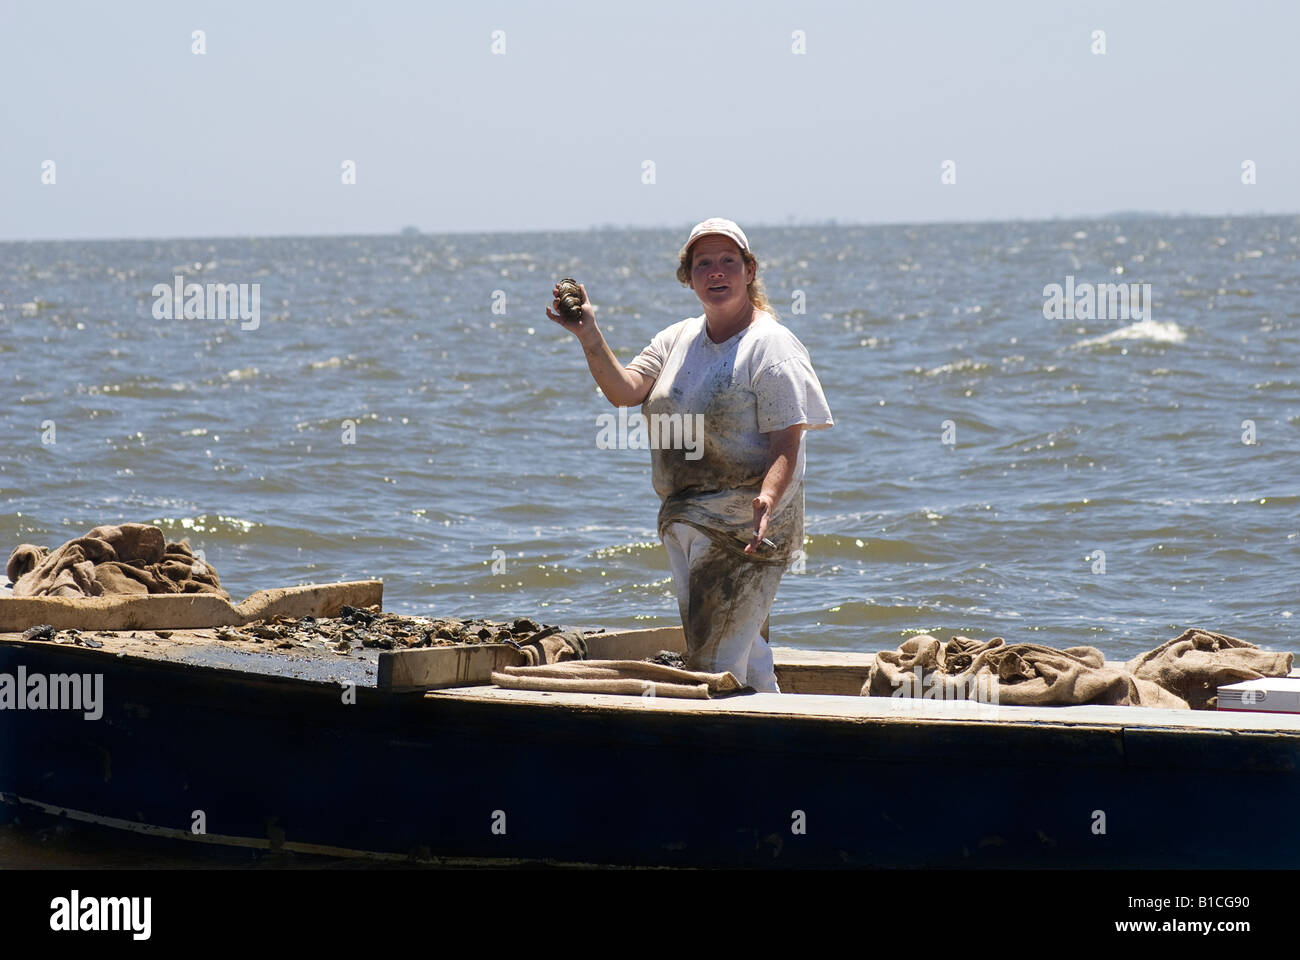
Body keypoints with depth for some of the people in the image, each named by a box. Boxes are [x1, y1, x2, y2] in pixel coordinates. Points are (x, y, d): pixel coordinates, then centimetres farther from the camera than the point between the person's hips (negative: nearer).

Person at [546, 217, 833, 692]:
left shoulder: (771, 346, -9)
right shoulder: (678, 340, 13)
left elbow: (786, 445, -15)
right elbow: (625, 390, 0)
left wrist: (766, 501, -33)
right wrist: (590, 337, -16)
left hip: (744, 528, -8)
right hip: (684, 523, 8)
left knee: (715, 663, -11)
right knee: (744, 659, 15)